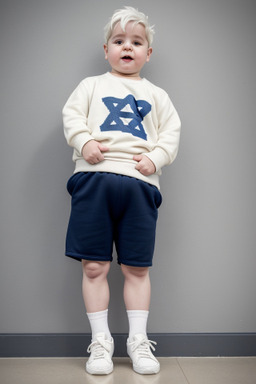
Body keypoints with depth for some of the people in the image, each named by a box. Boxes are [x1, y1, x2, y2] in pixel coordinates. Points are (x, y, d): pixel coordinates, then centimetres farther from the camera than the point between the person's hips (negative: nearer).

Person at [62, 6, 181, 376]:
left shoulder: (156, 94, 20)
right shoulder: (92, 85, 17)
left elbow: (172, 130, 13)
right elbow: (71, 113, 7)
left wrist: (155, 158, -4)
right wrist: (84, 141, -11)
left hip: (140, 182, 1)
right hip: (95, 178, -1)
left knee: (137, 268, 4)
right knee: (94, 266, 0)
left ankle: (138, 340, 17)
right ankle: (101, 340, 14)